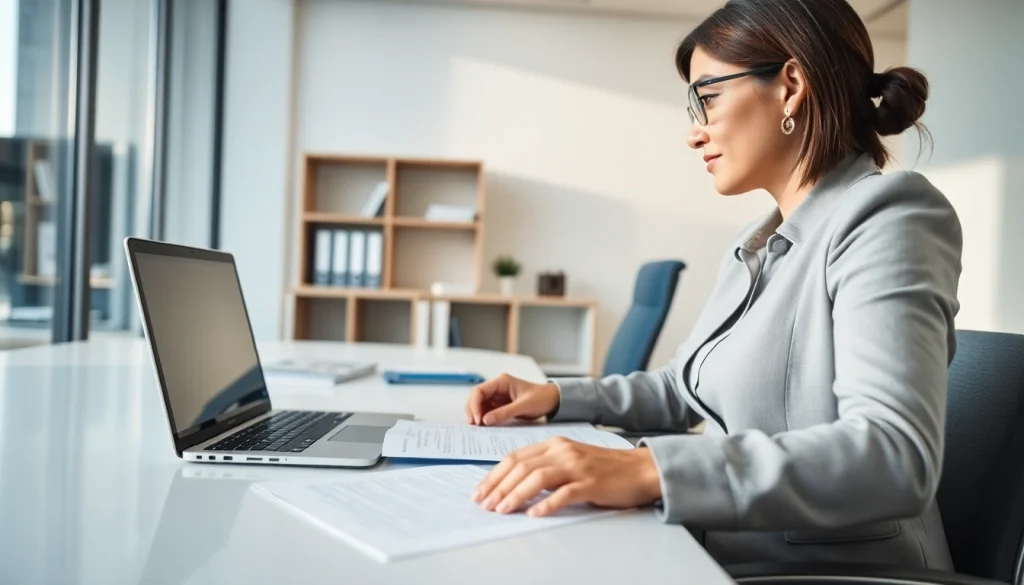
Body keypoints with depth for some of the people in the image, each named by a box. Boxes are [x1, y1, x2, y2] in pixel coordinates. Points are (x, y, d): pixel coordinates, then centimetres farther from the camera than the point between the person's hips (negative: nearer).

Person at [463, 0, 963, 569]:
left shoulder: (885, 219, -15)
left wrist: (651, 470, -38)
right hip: (727, 554, 7)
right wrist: (559, 396, 4)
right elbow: (685, 388, 19)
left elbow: (896, 457, -28)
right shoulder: (755, 245, 10)